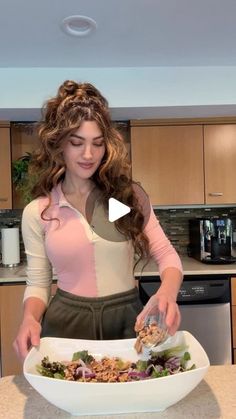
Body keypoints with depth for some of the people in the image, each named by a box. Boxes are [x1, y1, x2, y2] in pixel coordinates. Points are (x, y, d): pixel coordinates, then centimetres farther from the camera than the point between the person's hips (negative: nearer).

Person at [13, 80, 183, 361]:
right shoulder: (37, 212, -5)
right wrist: (30, 318, -20)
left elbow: (166, 254, -4)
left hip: (128, 320, 1)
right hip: (66, 325, 0)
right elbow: (38, 283, 0)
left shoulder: (130, 195, -5)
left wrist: (168, 291, -25)